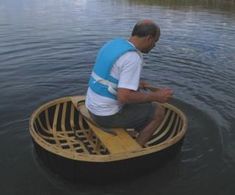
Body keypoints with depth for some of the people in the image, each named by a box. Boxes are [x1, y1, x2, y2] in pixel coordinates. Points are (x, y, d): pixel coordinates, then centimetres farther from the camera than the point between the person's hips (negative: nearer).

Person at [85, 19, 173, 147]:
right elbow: (124, 97, -29)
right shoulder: (133, 58, -23)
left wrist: (135, 83, 16)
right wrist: (155, 96, -17)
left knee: (137, 94, 28)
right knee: (158, 112, 5)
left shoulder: (113, 44, 4)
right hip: (108, 115, -8)